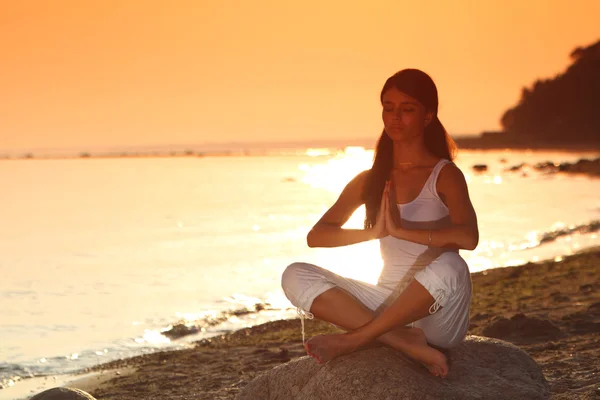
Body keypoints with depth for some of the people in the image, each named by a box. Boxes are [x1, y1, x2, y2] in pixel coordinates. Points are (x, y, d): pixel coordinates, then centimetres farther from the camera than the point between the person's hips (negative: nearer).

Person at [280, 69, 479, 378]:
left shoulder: (444, 175, -4)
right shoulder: (369, 181, 10)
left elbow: (468, 237, -23)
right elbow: (315, 236, -1)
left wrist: (401, 229, -23)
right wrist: (373, 232, -17)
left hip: (437, 317, -4)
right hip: (389, 306, 4)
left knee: (448, 267, -38)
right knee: (296, 277, -14)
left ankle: (353, 339, -21)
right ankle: (406, 343, -23)